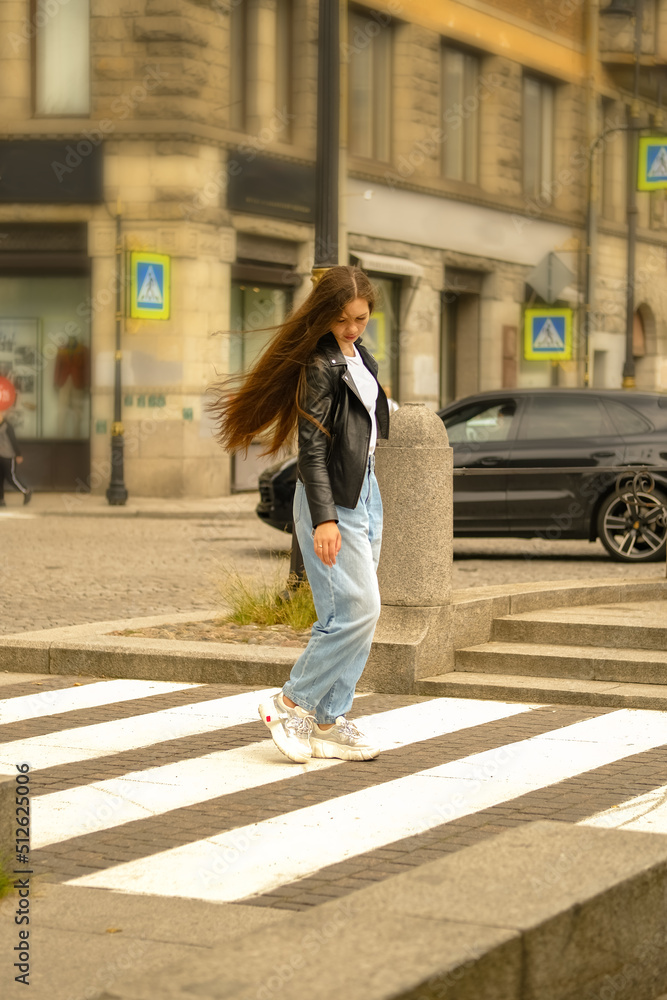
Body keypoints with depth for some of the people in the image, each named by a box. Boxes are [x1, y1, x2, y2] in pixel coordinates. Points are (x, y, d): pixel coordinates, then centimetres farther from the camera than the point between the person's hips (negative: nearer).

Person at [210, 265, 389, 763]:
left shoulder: (357, 354, 12)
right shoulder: (320, 365, -15)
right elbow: (312, 447, -20)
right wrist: (323, 518, -24)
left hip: (364, 488, 9)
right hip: (334, 498, -9)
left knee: (352, 614, 7)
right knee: (357, 609, -12)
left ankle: (329, 721, 11)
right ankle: (292, 703, 0)